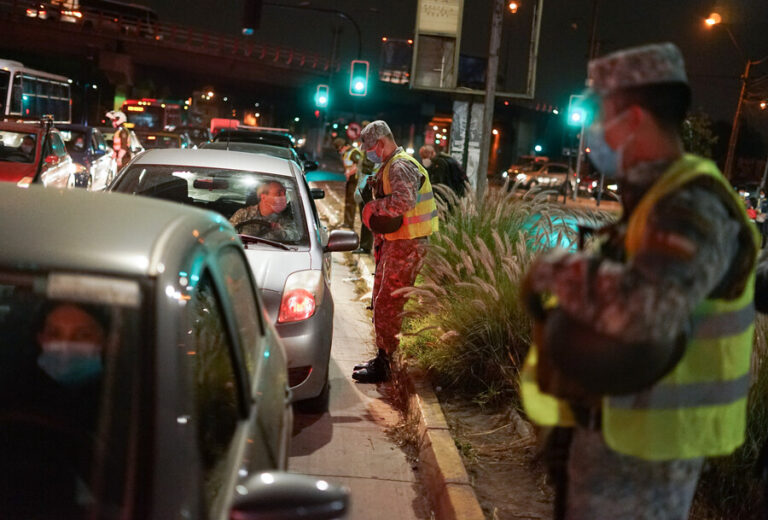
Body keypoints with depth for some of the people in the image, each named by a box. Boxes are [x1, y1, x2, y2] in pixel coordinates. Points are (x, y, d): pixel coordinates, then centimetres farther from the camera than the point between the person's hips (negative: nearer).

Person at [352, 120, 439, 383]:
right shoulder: (390, 166, 17)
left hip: (406, 246, -11)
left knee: (387, 305, -6)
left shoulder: (400, 167, -17)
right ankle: (381, 358, 29)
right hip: (394, 243, 11)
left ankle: (382, 366, 1)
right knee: (381, 300, 18)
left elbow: (403, 202, -35)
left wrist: (372, 207, -20)